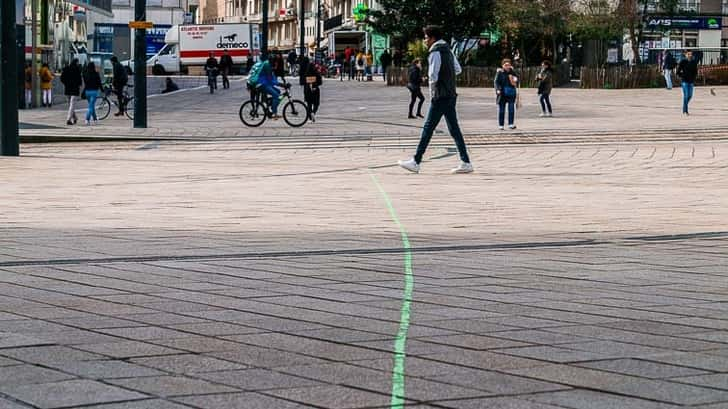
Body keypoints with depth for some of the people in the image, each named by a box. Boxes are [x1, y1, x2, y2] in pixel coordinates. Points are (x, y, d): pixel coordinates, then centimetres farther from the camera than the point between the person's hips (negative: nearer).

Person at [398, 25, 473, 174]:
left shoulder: (435, 53, -13)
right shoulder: (448, 50, 14)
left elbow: (433, 76, -18)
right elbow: (458, 70, 23)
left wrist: (432, 92, 0)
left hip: (440, 97, -9)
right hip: (451, 95, 9)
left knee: (428, 128, -4)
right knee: (454, 129, 8)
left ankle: (416, 162, -1)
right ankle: (465, 163, 4)